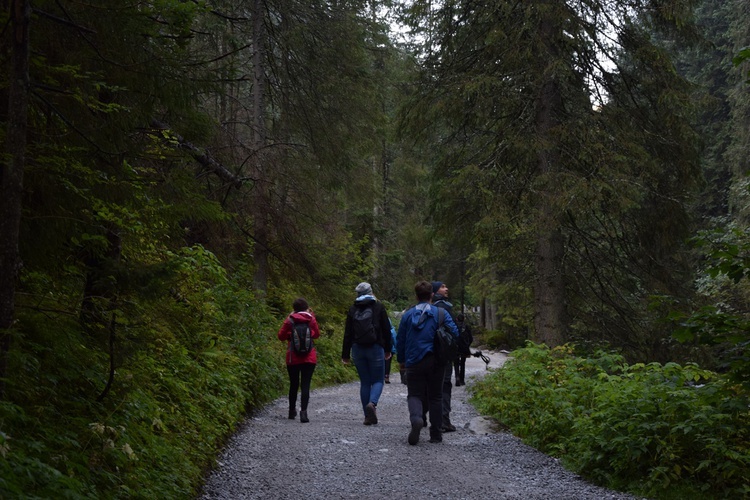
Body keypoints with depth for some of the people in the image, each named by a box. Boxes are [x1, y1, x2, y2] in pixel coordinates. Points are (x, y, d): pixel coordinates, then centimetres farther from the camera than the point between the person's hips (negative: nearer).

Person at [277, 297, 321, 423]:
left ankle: (292, 411, 27)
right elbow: (317, 334, 13)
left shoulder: (289, 320, -2)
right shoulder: (311, 319, -1)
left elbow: (281, 336, 1)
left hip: (293, 358, 1)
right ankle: (303, 411, -21)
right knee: (305, 385, -5)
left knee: (293, 384, 16)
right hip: (309, 358, -1)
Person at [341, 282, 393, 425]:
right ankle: (372, 403, -23)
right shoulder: (379, 307, 0)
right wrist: (387, 350, 10)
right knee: (378, 380, 6)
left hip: (357, 349, 3)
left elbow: (348, 334, 5)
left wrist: (345, 354, 9)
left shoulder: (352, 310, 5)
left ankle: (368, 416, 7)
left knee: (364, 382, 10)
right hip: (375, 348, -2)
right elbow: (386, 330, 1)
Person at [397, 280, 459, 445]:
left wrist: (401, 360, 20)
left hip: (414, 362, 0)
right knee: (435, 397, 12)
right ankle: (436, 434, 14)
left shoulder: (408, 314, 2)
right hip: (436, 362, 0)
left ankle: (416, 418, -27)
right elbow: (454, 333, -9)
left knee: (415, 394, 6)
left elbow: (400, 339, 7)